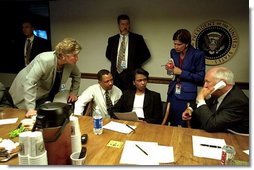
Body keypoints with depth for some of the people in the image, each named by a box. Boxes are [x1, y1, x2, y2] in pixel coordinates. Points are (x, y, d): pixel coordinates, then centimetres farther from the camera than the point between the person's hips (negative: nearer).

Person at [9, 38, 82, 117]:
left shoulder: (70, 63, -16)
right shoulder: (45, 60, -34)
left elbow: (77, 75, 5)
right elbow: (30, 82, -36)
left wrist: (74, 92, -1)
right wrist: (30, 108, -37)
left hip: (46, 94, 5)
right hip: (26, 90, -5)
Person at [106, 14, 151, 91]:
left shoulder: (137, 38, 3)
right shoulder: (112, 39, 11)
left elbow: (146, 54, 3)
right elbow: (108, 54, 24)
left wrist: (136, 64, -2)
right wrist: (114, 63, 9)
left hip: (131, 74, -2)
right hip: (116, 73, 3)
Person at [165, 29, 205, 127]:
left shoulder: (198, 54, -11)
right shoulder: (173, 52, 5)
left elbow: (200, 77, -8)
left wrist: (181, 72, -16)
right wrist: (170, 68, -4)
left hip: (187, 96, -5)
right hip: (173, 93, 5)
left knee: (182, 126, 0)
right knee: (171, 124, 10)